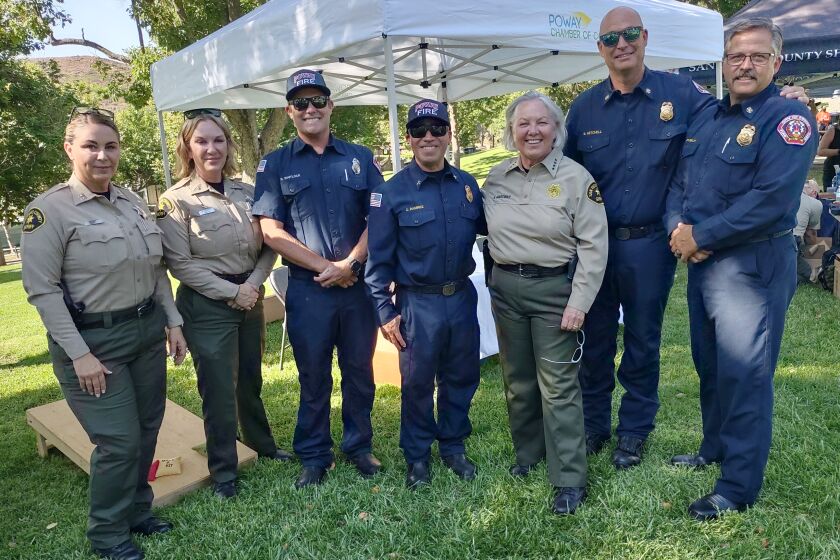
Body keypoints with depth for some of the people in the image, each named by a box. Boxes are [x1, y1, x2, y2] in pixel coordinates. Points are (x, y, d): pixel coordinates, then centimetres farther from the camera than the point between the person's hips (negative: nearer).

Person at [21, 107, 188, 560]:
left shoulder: (133, 202, 8)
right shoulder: (49, 209, -11)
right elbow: (42, 289, -13)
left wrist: (172, 322, 9)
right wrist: (78, 354, -16)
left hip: (147, 331, 6)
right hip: (94, 339, -6)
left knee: (147, 430, 13)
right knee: (119, 441, -1)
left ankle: (137, 510, 36)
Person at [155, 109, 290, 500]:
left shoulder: (247, 193, 5)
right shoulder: (176, 200, -8)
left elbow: (268, 246, 6)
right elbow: (180, 263, -12)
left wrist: (253, 284, -10)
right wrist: (231, 292, -14)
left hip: (250, 298, 5)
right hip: (206, 306, -5)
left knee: (251, 380, 20)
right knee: (218, 389, 4)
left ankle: (262, 445, 41)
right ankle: (223, 472, 22)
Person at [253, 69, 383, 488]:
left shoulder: (360, 157, 8)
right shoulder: (275, 165, 4)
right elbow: (272, 232, -4)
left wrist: (349, 263, -12)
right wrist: (324, 266, -12)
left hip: (360, 284, 2)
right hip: (307, 289, -1)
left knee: (360, 371, 12)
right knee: (313, 377, 9)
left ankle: (359, 446, 31)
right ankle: (314, 455, 26)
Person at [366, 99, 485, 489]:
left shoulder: (467, 184, 5)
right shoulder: (391, 193, -7)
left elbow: (486, 227, 15)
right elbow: (378, 258, -6)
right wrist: (384, 311, -8)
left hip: (462, 297, 4)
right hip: (418, 304, -4)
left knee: (461, 377, 16)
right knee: (418, 383, 9)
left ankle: (453, 446, 37)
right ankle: (417, 457, 29)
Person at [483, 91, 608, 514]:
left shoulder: (576, 178, -8)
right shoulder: (497, 177, 6)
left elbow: (593, 245, -10)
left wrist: (579, 303, -14)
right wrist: (500, 267, 8)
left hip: (554, 288, -5)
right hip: (505, 287, 5)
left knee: (558, 385, -2)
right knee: (517, 379, 15)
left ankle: (570, 479, 11)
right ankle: (527, 453, 36)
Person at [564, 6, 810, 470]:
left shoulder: (678, 93, 0)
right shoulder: (584, 107, 3)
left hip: (649, 244, -1)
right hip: (595, 242, 1)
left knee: (643, 340, 12)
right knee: (596, 338, 12)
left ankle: (634, 431, 30)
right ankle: (593, 424, 31)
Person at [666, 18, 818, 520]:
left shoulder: (789, 119, -10)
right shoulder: (707, 119, 13)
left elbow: (770, 200, -22)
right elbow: (679, 183, 12)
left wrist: (700, 236, -17)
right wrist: (678, 226, -8)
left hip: (754, 265, -7)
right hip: (702, 262, 8)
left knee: (744, 374, -1)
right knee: (710, 365, 18)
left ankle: (738, 488, 12)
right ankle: (715, 450, 37)